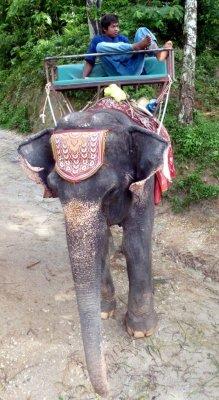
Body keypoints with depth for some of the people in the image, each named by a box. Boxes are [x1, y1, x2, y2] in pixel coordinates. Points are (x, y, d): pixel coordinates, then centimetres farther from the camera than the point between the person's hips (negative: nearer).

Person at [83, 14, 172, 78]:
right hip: (119, 74, -4)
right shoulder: (97, 40, 16)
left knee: (142, 31, 2)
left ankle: (158, 53, -29)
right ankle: (136, 45, -33)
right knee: (100, 46, -24)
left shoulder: (122, 38, 27)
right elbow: (89, 61, 10)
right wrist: (84, 78, -5)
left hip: (133, 70, 4)